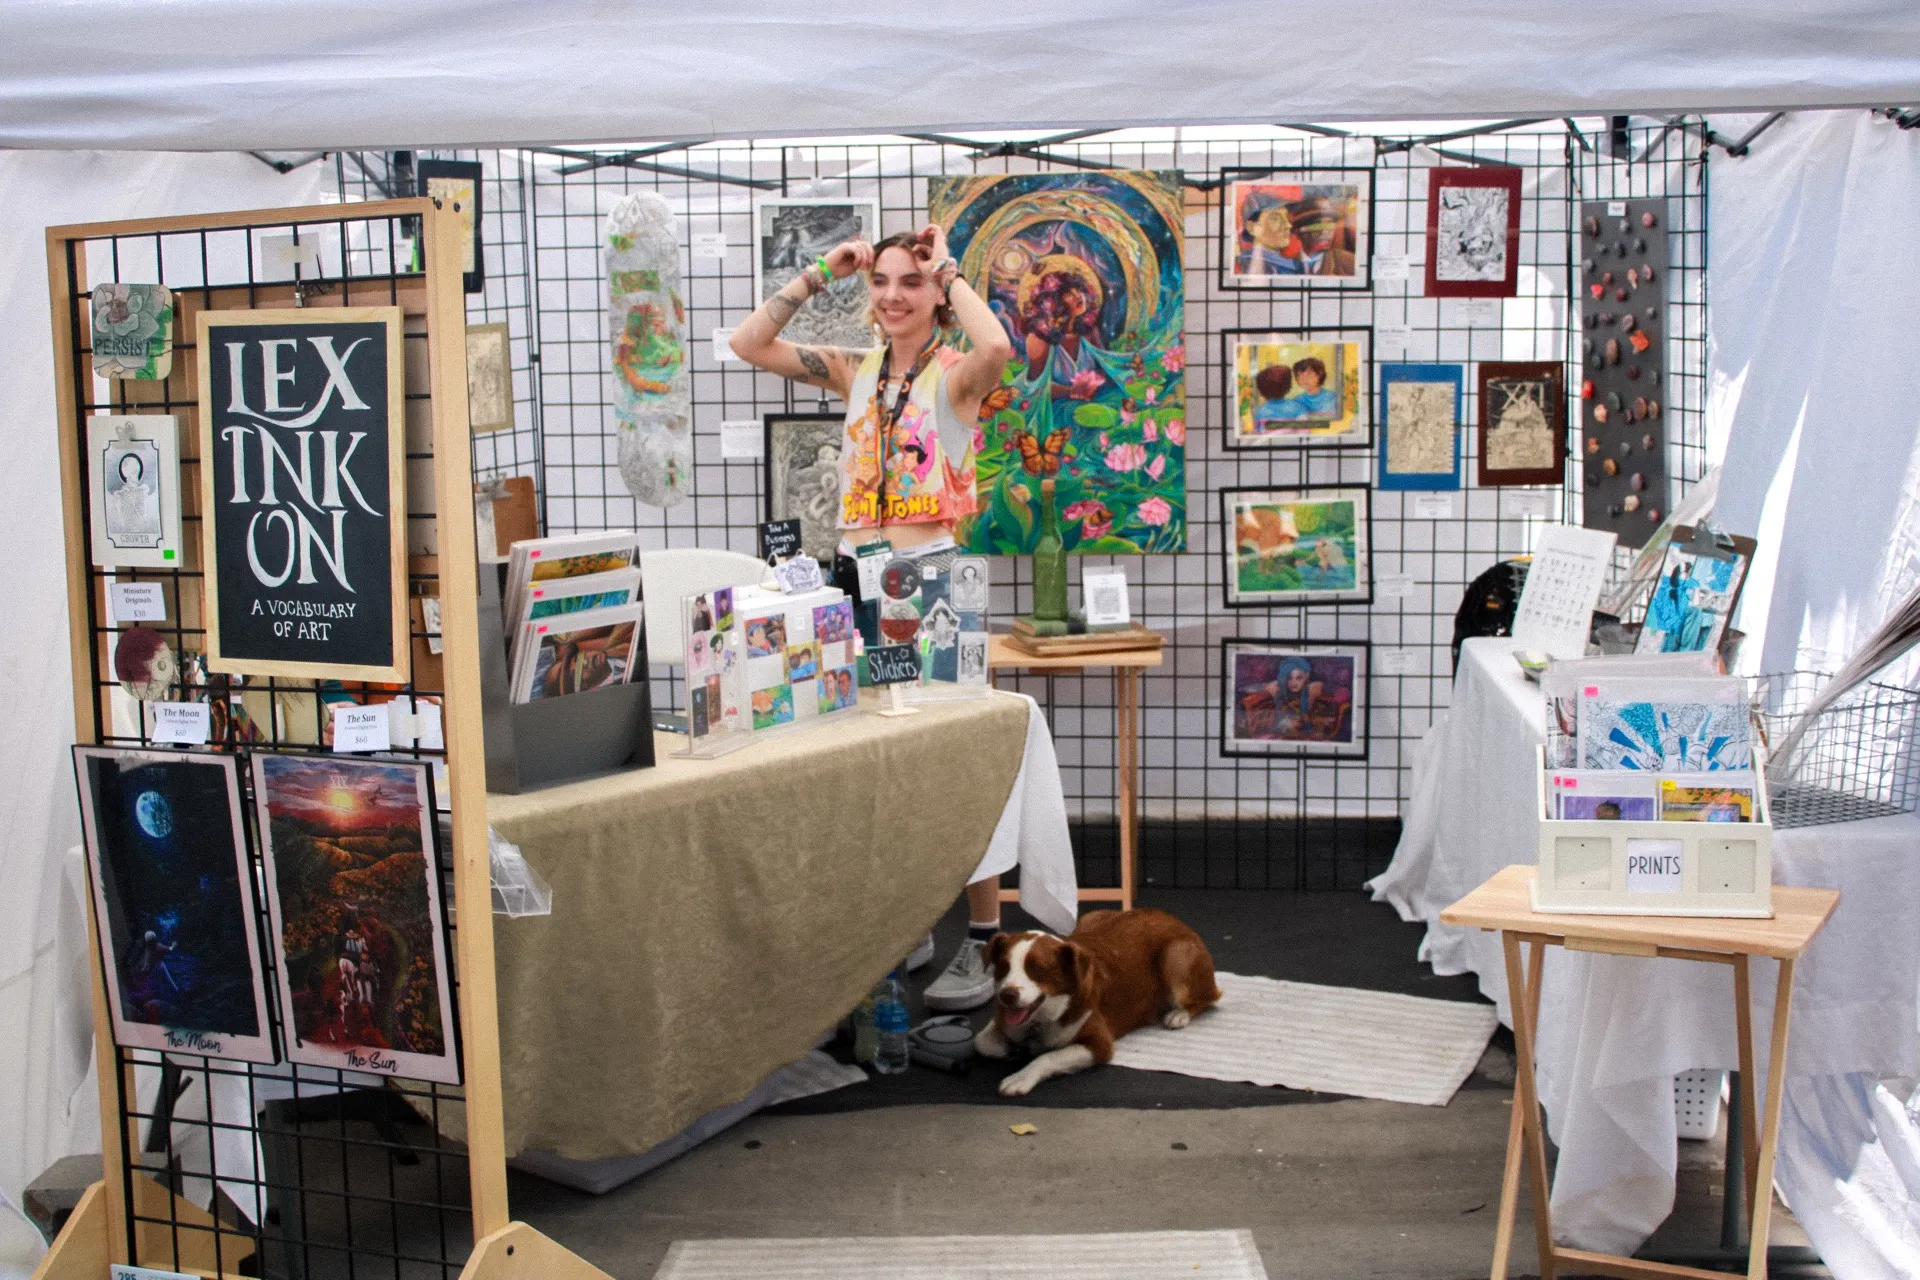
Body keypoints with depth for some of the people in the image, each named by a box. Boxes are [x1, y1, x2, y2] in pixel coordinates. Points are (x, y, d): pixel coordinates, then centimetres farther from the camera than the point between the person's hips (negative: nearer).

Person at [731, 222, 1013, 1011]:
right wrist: (820, 273, 2)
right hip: (855, 577, 6)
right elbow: (749, 343, 5)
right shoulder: (856, 372, 11)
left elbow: (997, 347, -30)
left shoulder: (954, 374, -5)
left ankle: (984, 946, 6)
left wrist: (947, 271, -15)